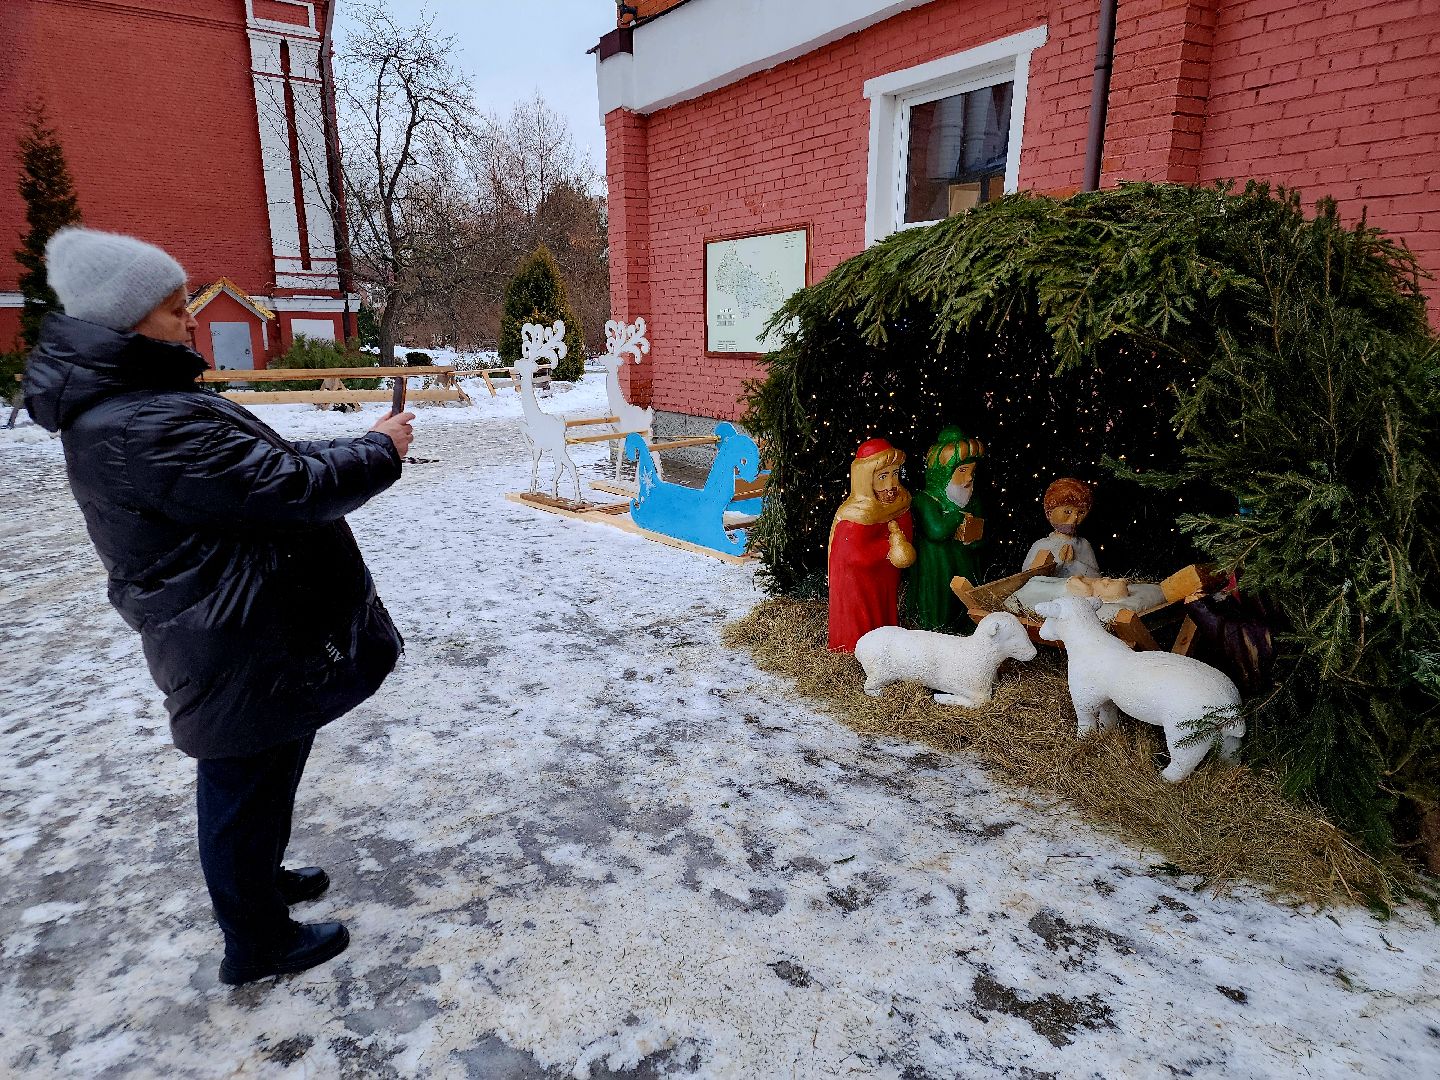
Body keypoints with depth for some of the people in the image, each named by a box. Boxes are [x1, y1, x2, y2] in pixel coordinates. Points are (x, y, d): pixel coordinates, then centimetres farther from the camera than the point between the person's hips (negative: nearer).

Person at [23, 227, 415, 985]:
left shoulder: (129, 401, 7)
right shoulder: (141, 427, -28)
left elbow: (249, 468, 13)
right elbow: (286, 490, -28)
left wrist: (355, 450, 6)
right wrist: (378, 452, -13)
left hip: (248, 630, 10)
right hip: (243, 647, -10)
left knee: (267, 769, 27)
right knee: (247, 785, 8)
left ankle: (260, 879, 49)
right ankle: (258, 943, 29)